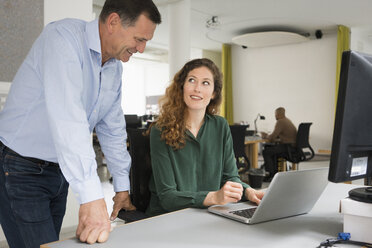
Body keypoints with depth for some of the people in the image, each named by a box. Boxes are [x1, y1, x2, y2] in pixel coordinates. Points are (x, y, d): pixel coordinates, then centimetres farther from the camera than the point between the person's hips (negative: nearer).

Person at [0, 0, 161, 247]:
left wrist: (122, 187, 14)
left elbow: (112, 129, 12)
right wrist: (92, 196, -40)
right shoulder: (63, 36, -22)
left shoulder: (115, 67, 4)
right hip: (21, 169, -7)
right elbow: (66, 118, -35)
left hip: (59, 171, 8)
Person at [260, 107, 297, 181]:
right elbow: (277, 135, 24)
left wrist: (265, 136, 1)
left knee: (266, 152, -12)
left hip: (288, 146, -11)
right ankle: (275, 171, 21)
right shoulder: (286, 120, 17)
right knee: (269, 147, 22)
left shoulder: (280, 122, -15)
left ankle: (272, 174, -7)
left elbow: (272, 138, -19)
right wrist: (267, 135, 13)